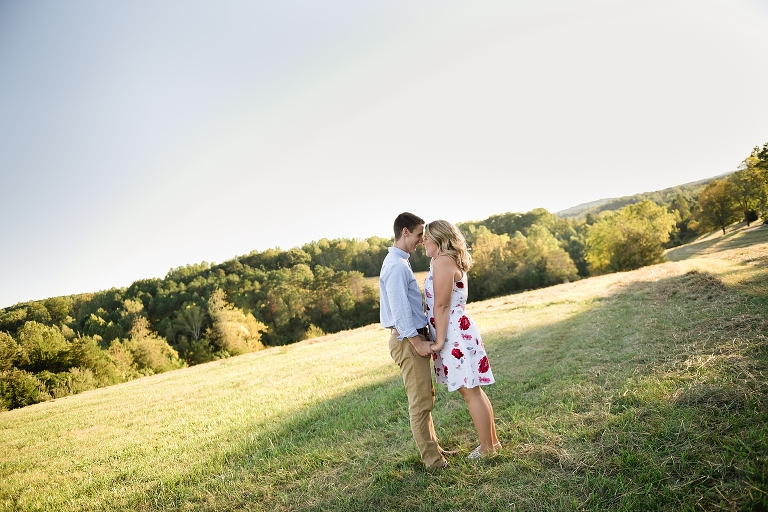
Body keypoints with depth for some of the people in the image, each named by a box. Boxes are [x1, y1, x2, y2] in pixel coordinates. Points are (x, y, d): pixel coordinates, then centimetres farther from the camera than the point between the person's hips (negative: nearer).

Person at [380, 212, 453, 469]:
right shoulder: (396, 266, -18)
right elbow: (399, 310, -22)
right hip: (408, 340, -11)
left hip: (414, 337, 11)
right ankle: (431, 457, 10)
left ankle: (432, 447, 29)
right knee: (421, 402, -1)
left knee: (425, 398, 18)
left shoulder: (399, 262, 15)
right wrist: (417, 341, -19)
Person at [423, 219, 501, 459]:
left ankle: (487, 448, 12)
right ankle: (492, 440, 27)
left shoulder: (442, 262, -15)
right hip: (459, 331, 10)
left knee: (471, 393, 1)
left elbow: (441, 306, -18)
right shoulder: (451, 261, 16)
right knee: (473, 391, 16)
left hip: (454, 334, -10)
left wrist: (440, 340, -15)